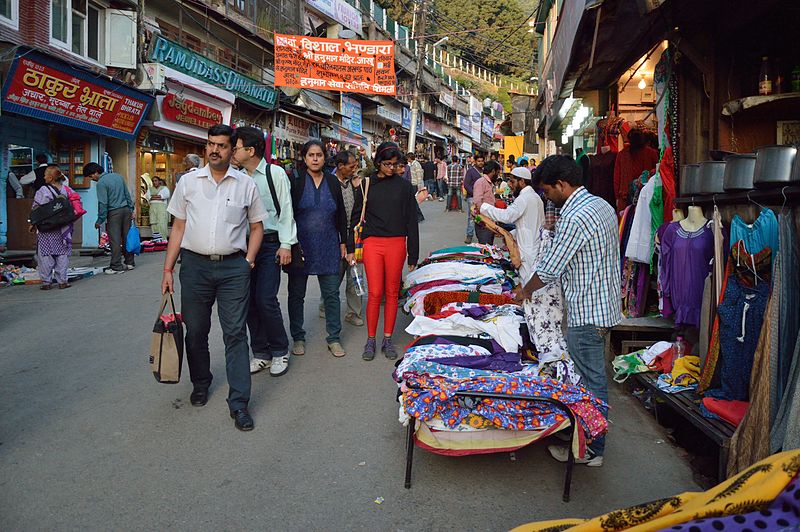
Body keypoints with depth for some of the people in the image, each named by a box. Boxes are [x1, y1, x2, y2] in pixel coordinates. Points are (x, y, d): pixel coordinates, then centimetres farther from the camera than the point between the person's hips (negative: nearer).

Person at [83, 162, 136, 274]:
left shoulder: (101, 183, -12)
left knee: (115, 240, -3)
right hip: (126, 210, 7)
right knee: (126, 237, 12)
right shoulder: (118, 176, 11)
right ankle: (130, 262, 17)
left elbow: (103, 203, -14)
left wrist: (100, 220, -8)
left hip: (114, 213, -7)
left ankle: (117, 266, -2)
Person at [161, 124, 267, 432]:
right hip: (194, 265, 2)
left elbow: (256, 227, 11)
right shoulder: (188, 182, 7)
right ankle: (200, 384, 34)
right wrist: (168, 269, 5)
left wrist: (248, 261, -2)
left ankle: (239, 402, 3)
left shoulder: (246, 185, 4)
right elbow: (178, 227, 9)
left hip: (233, 267, -1)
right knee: (195, 331, 12)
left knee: (235, 334, -3)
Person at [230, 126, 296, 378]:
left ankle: (280, 351, 10)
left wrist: (286, 244, -9)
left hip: (270, 244, -5)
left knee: (266, 300, -10)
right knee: (250, 301, 7)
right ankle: (261, 352, 21)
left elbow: (286, 210, -4)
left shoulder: (275, 173, -3)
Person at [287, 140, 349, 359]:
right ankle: (298, 338, 23)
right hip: (301, 245, -2)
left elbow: (341, 215, 12)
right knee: (296, 294, 8)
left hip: (329, 248, 2)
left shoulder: (333, 182, 6)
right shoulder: (296, 182, -3)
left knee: (331, 294, 5)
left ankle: (334, 338, 17)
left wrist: (343, 242, 9)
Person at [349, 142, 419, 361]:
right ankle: (371, 340, 12)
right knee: (374, 293, -3)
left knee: (392, 293, 6)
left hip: (396, 244, 0)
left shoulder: (404, 186, 5)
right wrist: (351, 248, 5)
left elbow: (411, 220, 5)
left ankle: (387, 340, 18)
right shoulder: (366, 185, 6)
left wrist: (413, 254, 3)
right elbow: (356, 217, 9)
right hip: (372, 244, 0)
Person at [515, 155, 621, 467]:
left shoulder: (574, 218, -22)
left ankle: (591, 450, 13)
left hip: (587, 311, -10)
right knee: (592, 377, 19)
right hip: (605, 303, 10)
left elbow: (549, 268, -16)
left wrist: (526, 291, 2)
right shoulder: (602, 204, 9)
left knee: (591, 382, 1)